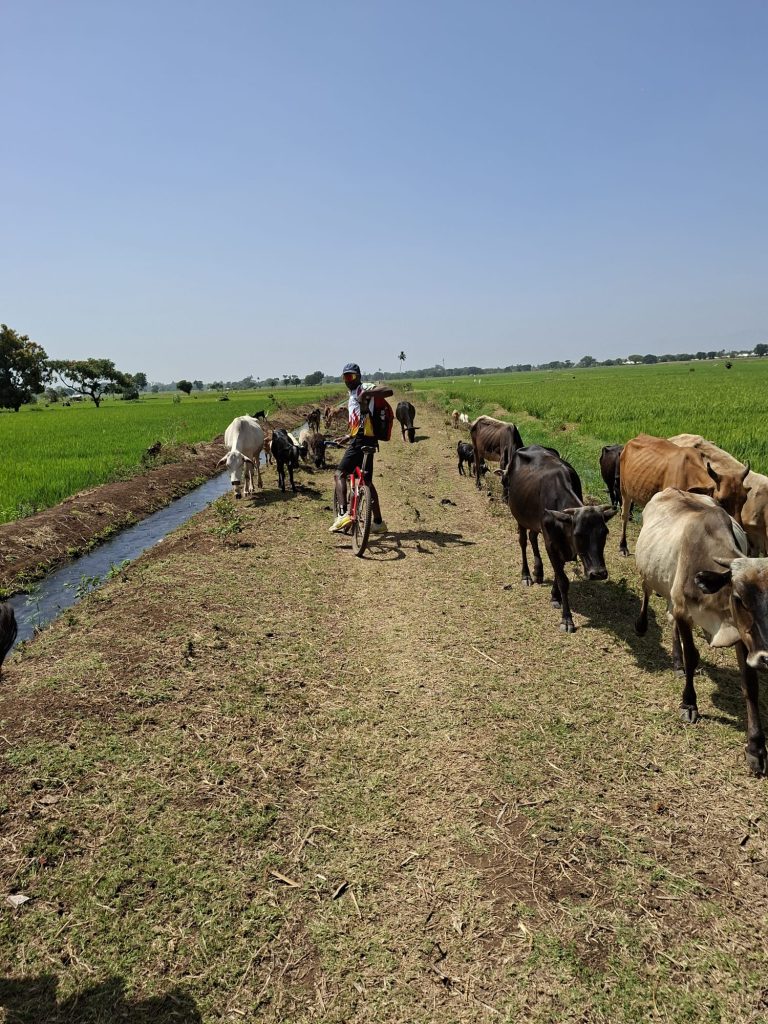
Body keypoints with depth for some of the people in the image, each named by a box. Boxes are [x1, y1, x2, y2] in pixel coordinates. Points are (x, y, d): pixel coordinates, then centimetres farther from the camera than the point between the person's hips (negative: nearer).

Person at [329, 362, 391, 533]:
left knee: (340, 474, -12)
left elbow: (389, 391, -20)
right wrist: (348, 436, 33)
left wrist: (366, 393, -29)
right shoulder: (352, 395, 27)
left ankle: (343, 514, -23)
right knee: (367, 482, 12)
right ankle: (378, 522, 16)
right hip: (359, 440, 10)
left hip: (362, 440, -10)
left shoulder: (363, 388, -2)